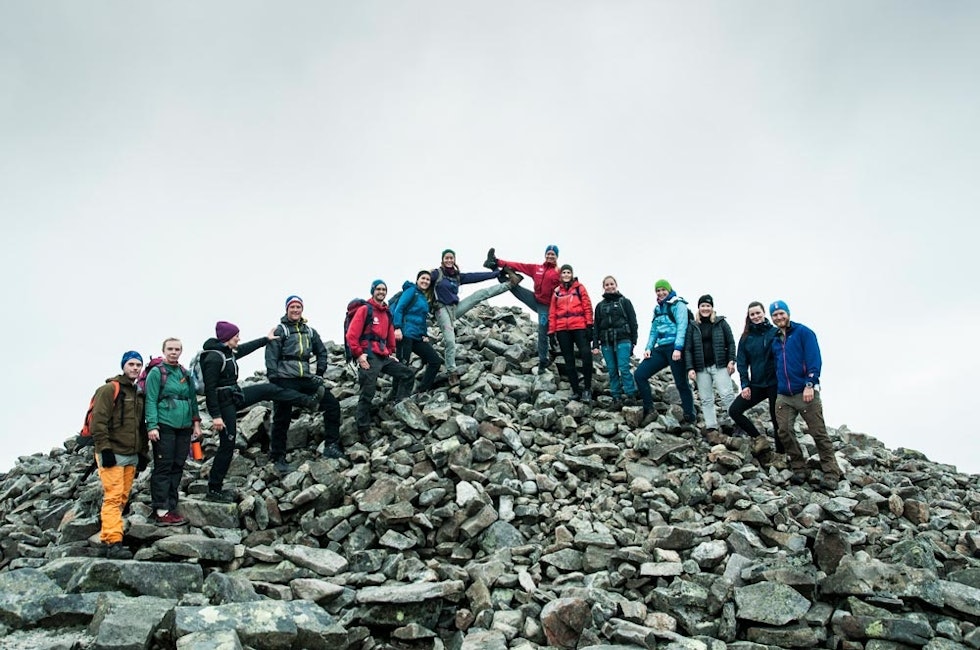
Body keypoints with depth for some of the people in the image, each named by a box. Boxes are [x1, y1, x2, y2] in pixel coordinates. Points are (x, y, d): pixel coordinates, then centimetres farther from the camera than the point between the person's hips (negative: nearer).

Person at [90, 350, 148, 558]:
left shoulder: (138, 394, 19)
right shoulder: (109, 389, -5)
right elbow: (98, 421, -13)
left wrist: (143, 453, 19)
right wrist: (104, 449, -18)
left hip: (131, 455, 8)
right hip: (112, 454, -8)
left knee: (122, 498, 7)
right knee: (113, 498, -13)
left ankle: (106, 537, 15)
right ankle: (113, 543, -17)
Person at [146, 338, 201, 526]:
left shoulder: (185, 374, 16)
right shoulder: (156, 373, -2)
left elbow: (193, 399, 21)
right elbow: (151, 401, -7)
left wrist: (196, 423, 16)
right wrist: (152, 426, -14)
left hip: (184, 428, 6)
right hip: (164, 427, -6)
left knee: (177, 468, 8)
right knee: (163, 468, -5)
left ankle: (172, 507, 15)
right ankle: (162, 511, -4)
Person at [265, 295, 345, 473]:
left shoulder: (309, 331, 14)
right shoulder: (279, 331, -1)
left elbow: (322, 352, 23)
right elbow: (271, 358, -7)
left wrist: (319, 374, 11)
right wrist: (274, 384, -14)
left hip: (306, 379, 5)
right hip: (285, 380, -5)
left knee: (332, 404, -3)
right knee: (282, 420, -1)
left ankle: (331, 446, 5)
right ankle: (278, 458, 12)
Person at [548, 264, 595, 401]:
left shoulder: (579, 288, 8)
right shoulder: (557, 291, 15)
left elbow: (587, 306, 2)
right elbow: (552, 312, 13)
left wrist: (589, 325, -7)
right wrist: (551, 331, 7)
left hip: (579, 327, -4)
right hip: (562, 330, 4)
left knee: (586, 355, -20)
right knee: (569, 361, 6)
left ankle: (587, 389, -11)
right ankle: (575, 390, 11)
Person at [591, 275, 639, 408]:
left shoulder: (624, 302, 8)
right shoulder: (600, 305, 17)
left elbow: (633, 322, 4)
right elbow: (596, 326, 15)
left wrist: (633, 341, -3)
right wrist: (595, 345, 6)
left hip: (622, 340, -3)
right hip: (606, 342, 3)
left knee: (624, 368, -13)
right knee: (612, 371, 1)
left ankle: (631, 395, -7)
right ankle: (616, 398, 4)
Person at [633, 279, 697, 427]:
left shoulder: (678, 304, -2)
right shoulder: (658, 308, 19)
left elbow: (682, 326, -12)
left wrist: (678, 348, -22)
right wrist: (648, 348, 7)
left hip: (675, 348, -7)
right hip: (661, 349, 7)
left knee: (681, 383, -4)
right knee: (639, 374, -5)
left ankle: (690, 418, 6)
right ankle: (649, 409, 1)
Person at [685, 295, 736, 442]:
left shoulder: (721, 322, 6)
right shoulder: (693, 326, 8)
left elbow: (730, 343, 6)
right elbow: (688, 349, 5)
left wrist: (731, 361, -6)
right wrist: (690, 368, -4)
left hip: (719, 365, -2)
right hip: (701, 368, 2)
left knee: (727, 394, -11)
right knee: (706, 399, 2)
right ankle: (711, 429, 4)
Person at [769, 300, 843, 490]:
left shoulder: (803, 332, -2)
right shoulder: (775, 340, 16)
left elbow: (814, 359, -10)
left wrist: (810, 384, -18)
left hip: (805, 393, -6)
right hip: (783, 396, 6)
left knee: (819, 433, -4)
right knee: (784, 431, -2)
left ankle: (831, 474, 1)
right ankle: (799, 469, 11)